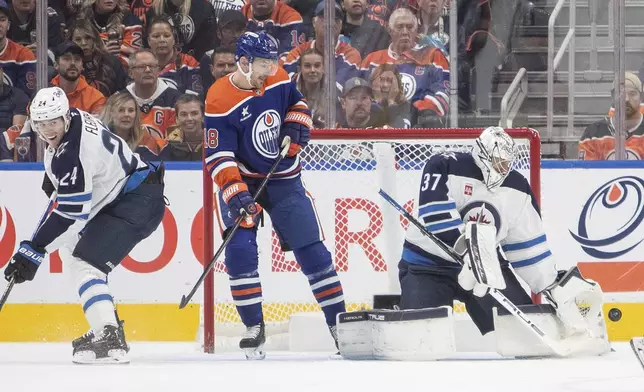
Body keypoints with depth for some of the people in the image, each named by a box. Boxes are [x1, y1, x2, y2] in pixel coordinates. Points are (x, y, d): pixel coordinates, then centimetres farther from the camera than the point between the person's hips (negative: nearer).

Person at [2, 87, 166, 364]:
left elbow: (68, 213, -28)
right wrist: (54, 175, 27)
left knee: (85, 263, -22)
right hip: (117, 197, 12)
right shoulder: (72, 119, 2)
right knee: (69, 250, 21)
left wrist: (32, 252, -28)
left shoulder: (72, 154, -27)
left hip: (138, 202, -12)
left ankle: (109, 341, -31)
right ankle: (107, 325, 21)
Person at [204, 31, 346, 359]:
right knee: (240, 250, -18)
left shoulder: (278, 79, -7)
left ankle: (339, 321, 9)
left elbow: (297, 102, 15)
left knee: (311, 248, 1)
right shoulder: (219, 101, -22)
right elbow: (218, 157, -24)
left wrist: (296, 124, -7)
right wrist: (236, 195, -35)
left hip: (283, 178, 3)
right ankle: (254, 328, -7)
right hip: (241, 180, -3)